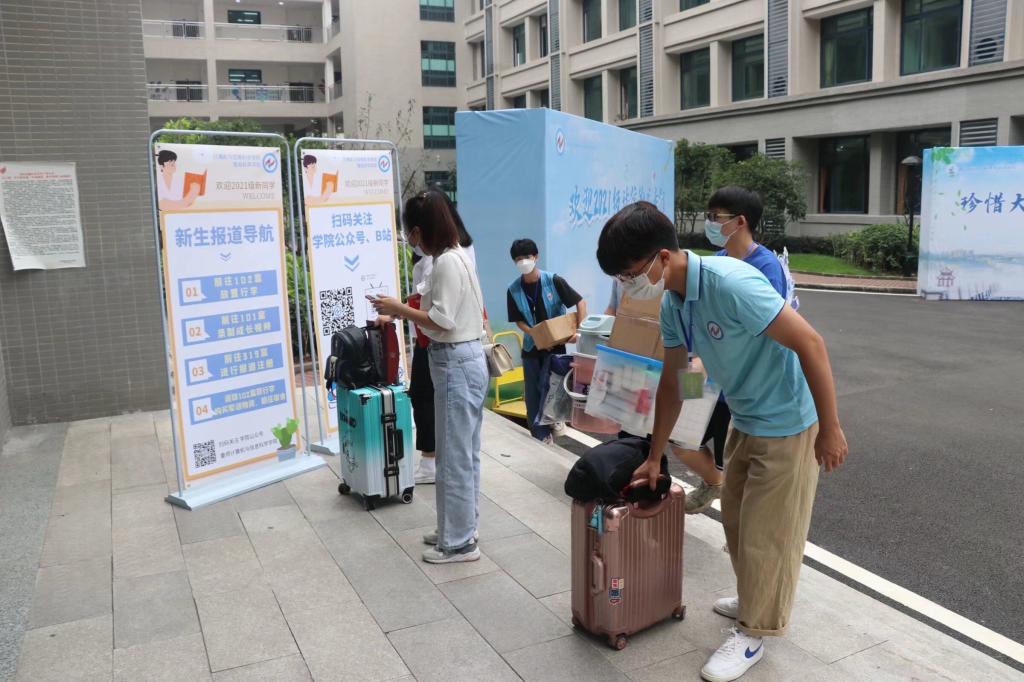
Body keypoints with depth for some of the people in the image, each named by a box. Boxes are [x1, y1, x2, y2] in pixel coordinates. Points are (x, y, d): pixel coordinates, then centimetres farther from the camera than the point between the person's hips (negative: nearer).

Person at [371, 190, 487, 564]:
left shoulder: (446, 263, -18)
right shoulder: (457, 256, 13)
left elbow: (441, 321, -21)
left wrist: (399, 308, -11)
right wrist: (405, 312, 11)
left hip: (456, 364, -10)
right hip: (467, 360, 10)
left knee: (453, 456, -1)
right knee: (464, 453, 16)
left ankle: (459, 543, 9)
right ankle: (462, 528, 28)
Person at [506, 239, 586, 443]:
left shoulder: (553, 281, -14)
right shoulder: (513, 289, -6)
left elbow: (580, 302, -10)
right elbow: (518, 321, -1)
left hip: (555, 344, -3)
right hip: (531, 345, 3)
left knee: (548, 385, -12)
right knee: (531, 392, 6)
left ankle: (545, 428, 8)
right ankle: (538, 433, 18)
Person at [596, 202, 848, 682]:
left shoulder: (730, 283, -31)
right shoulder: (672, 305, -4)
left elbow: (810, 343, -27)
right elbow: (670, 382, 7)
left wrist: (830, 428, -22)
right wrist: (654, 459, 13)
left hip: (786, 423, -8)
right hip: (745, 421, 8)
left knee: (766, 532, 5)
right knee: (736, 516, 21)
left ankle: (753, 633, 24)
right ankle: (755, 599, 44)